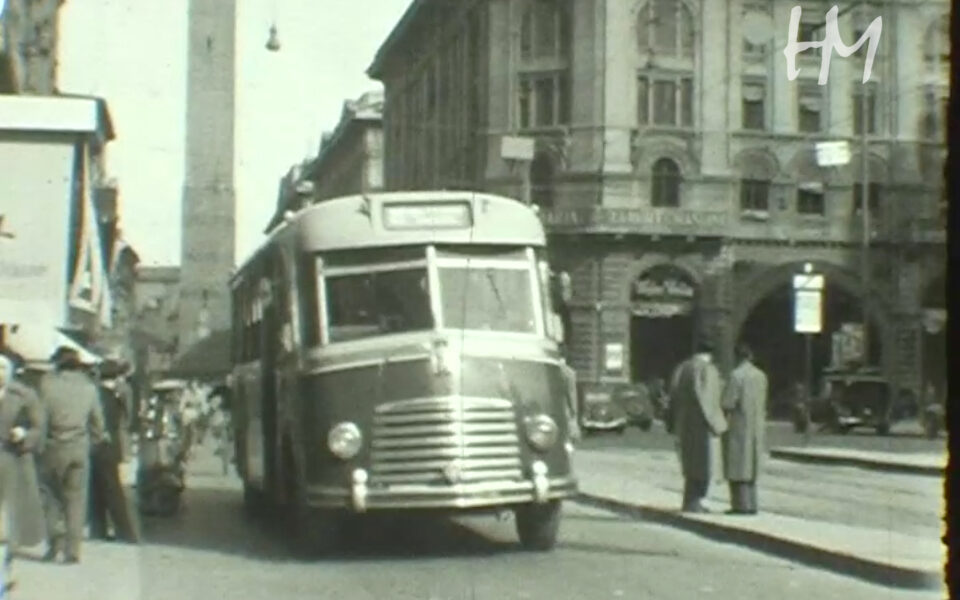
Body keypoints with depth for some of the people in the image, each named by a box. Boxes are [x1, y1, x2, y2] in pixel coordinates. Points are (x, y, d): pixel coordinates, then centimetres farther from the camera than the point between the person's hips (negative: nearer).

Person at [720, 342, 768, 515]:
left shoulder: (736, 375, -15)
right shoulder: (761, 376, 6)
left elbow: (727, 404, -16)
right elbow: (762, 404, 13)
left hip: (738, 427, -7)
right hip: (756, 427, 7)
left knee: (738, 466, -2)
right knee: (750, 466, 13)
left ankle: (742, 505, -4)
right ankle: (751, 504, 13)